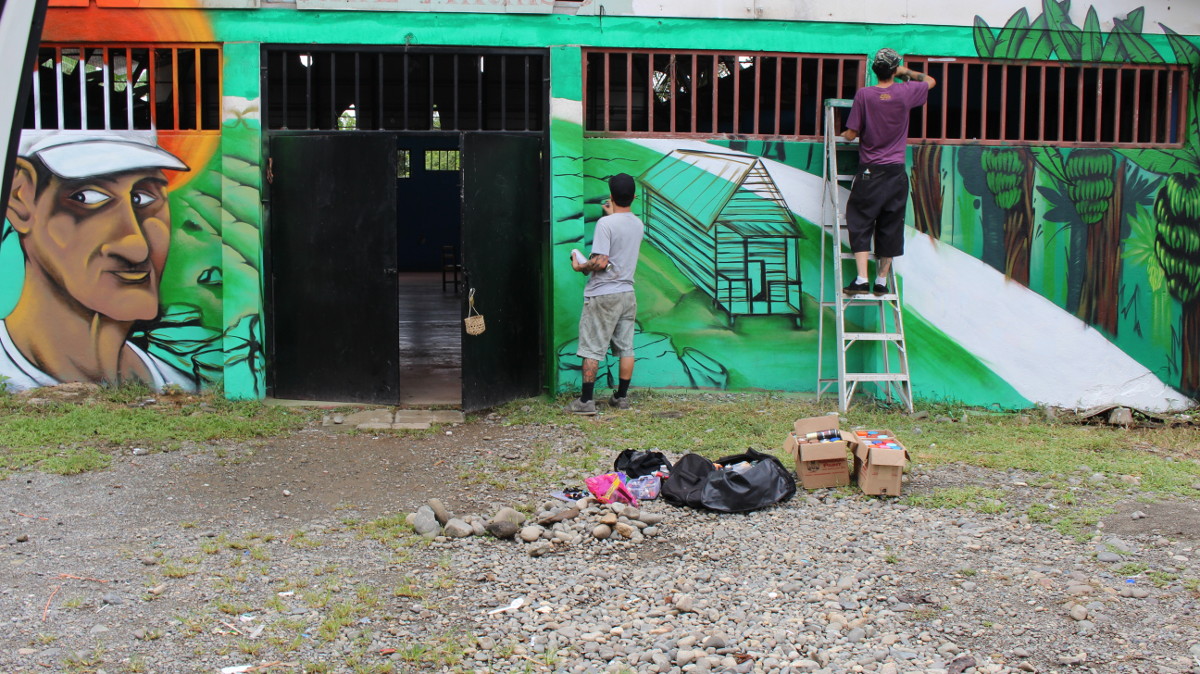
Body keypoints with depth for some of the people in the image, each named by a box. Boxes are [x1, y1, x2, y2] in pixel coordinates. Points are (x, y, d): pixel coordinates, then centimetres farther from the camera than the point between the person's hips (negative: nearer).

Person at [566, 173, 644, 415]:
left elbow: (601, 262, -21)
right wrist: (612, 214, 37)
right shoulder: (638, 224, 6)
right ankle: (621, 397, 16)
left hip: (603, 295, -6)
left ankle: (586, 400, -2)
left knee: (592, 348, -2)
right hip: (627, 293, 7)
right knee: (625, 347, 10)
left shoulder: (606, 223, -15)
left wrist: (580, 266, -4)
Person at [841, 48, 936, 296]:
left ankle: (862, 280, -6)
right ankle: (881, 282, 13)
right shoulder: (905, 92, -2)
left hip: (870, 172, -2)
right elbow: (930, 81, 19)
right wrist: (907, 72, 31)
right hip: (896, 173, 2)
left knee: (860, 224, 4)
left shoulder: (863, 94, -9)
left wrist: (845, 134, 16)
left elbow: (851, 134, -6)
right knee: (889, 228, 9)